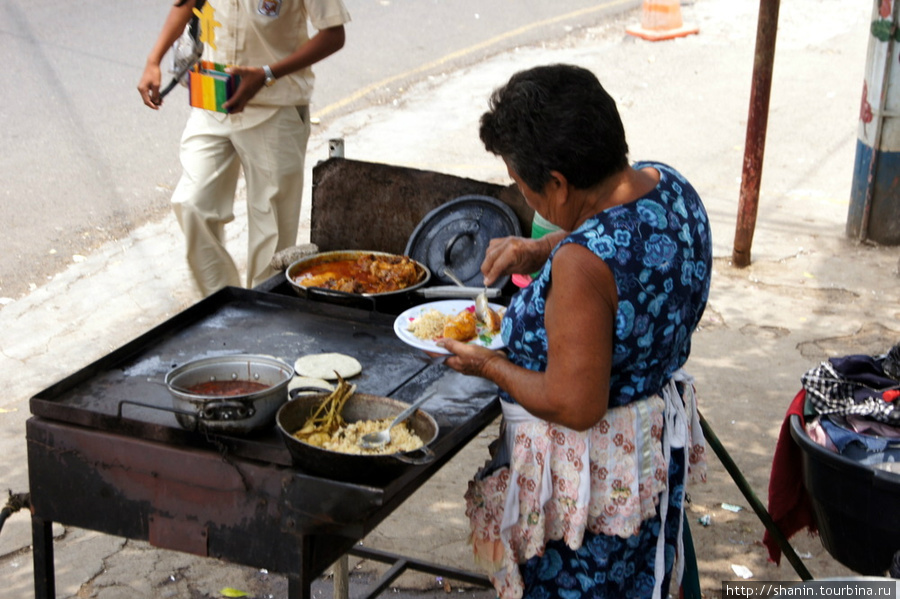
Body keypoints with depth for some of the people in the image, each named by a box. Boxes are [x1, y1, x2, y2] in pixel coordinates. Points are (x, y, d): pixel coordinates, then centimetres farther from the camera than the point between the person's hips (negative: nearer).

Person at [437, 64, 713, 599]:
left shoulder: (583, 263, -33)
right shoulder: (667, 184, -6)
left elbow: (574, 407, -27)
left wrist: (490, 365, -13)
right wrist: (541, 251, 5)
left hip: (590, 472, -9)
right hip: (659, 441, 9)